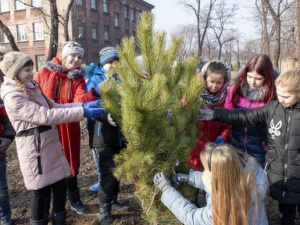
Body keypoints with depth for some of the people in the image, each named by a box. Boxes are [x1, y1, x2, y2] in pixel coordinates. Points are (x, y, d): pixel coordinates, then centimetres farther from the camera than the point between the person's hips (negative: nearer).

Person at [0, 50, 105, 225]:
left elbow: (55, 107, 8)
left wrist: (84, 105, -5)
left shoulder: (31, 88, 12)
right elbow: (46, 116, -25)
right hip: (35, 149, -8)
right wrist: (81, 112, -28)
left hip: (51, 144, 8)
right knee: (40, 192, 5)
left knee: (60, 186, 14)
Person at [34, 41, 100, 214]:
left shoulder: (79, 79, -3)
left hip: (69, 128, 1)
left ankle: (74, 199, 33)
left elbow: (80, 100, -22)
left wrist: (93, 94, -42)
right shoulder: (45, 72, -3)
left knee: (71, 163, 12)